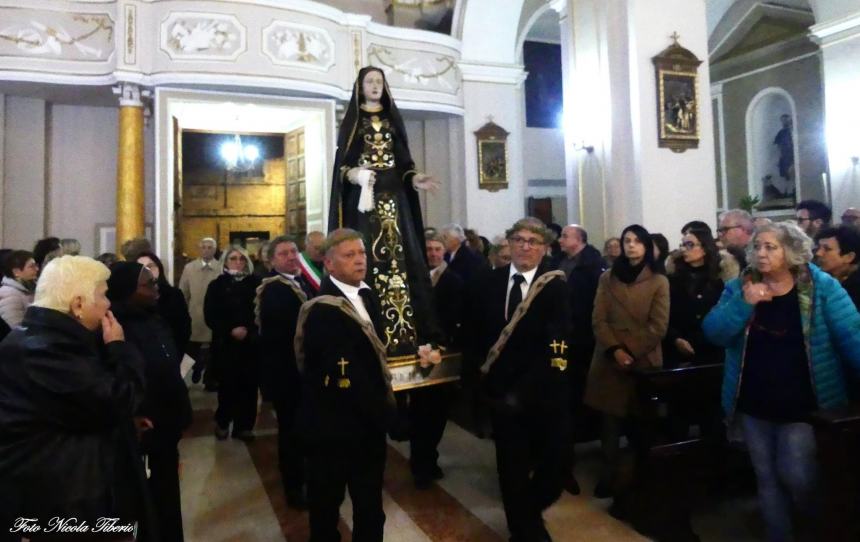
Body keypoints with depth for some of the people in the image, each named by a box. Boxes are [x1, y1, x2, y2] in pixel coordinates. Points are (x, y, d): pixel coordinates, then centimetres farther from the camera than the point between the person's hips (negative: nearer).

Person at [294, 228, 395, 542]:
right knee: (326, 506, 16)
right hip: (333, 426, -7)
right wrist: (381, 410, -16)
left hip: (368, 422, 8)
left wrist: (382, 408, 1)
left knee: (371, 507, 22)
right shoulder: (322, 311, -23)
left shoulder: (368, 296, 6)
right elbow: (342, 377, -27)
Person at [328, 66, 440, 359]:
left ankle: (405, 329, -1)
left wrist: (414, 179, -4)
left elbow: (404, 161, 15)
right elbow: (341, 162, 1)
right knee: (367, 257, -10)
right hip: (364, 197, -3)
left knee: (400, 254, -3)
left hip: (393, 197, 3)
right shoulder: (352, 121, 9)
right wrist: (352, 174, -20)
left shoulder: (393, 120, 18)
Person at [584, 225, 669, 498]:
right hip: (610, 361, 1)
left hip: (644, 361, -1)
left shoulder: (659, 282, 3)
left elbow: (658, 326, -4)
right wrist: (615, 350, -12)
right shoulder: (607, 278, 8)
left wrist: (631, 353, -12)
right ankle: (608, 475, 13)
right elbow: (598, 320, 1)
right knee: (611, 420, 3)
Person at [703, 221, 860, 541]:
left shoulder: (822, 287, -8)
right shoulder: (739, 288, 0)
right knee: (767, 478, 14)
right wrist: (744, 304, -24)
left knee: (797, 477, 0)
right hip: (754, 406, 3)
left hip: (802, 405, -3)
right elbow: (713, 332, -10)